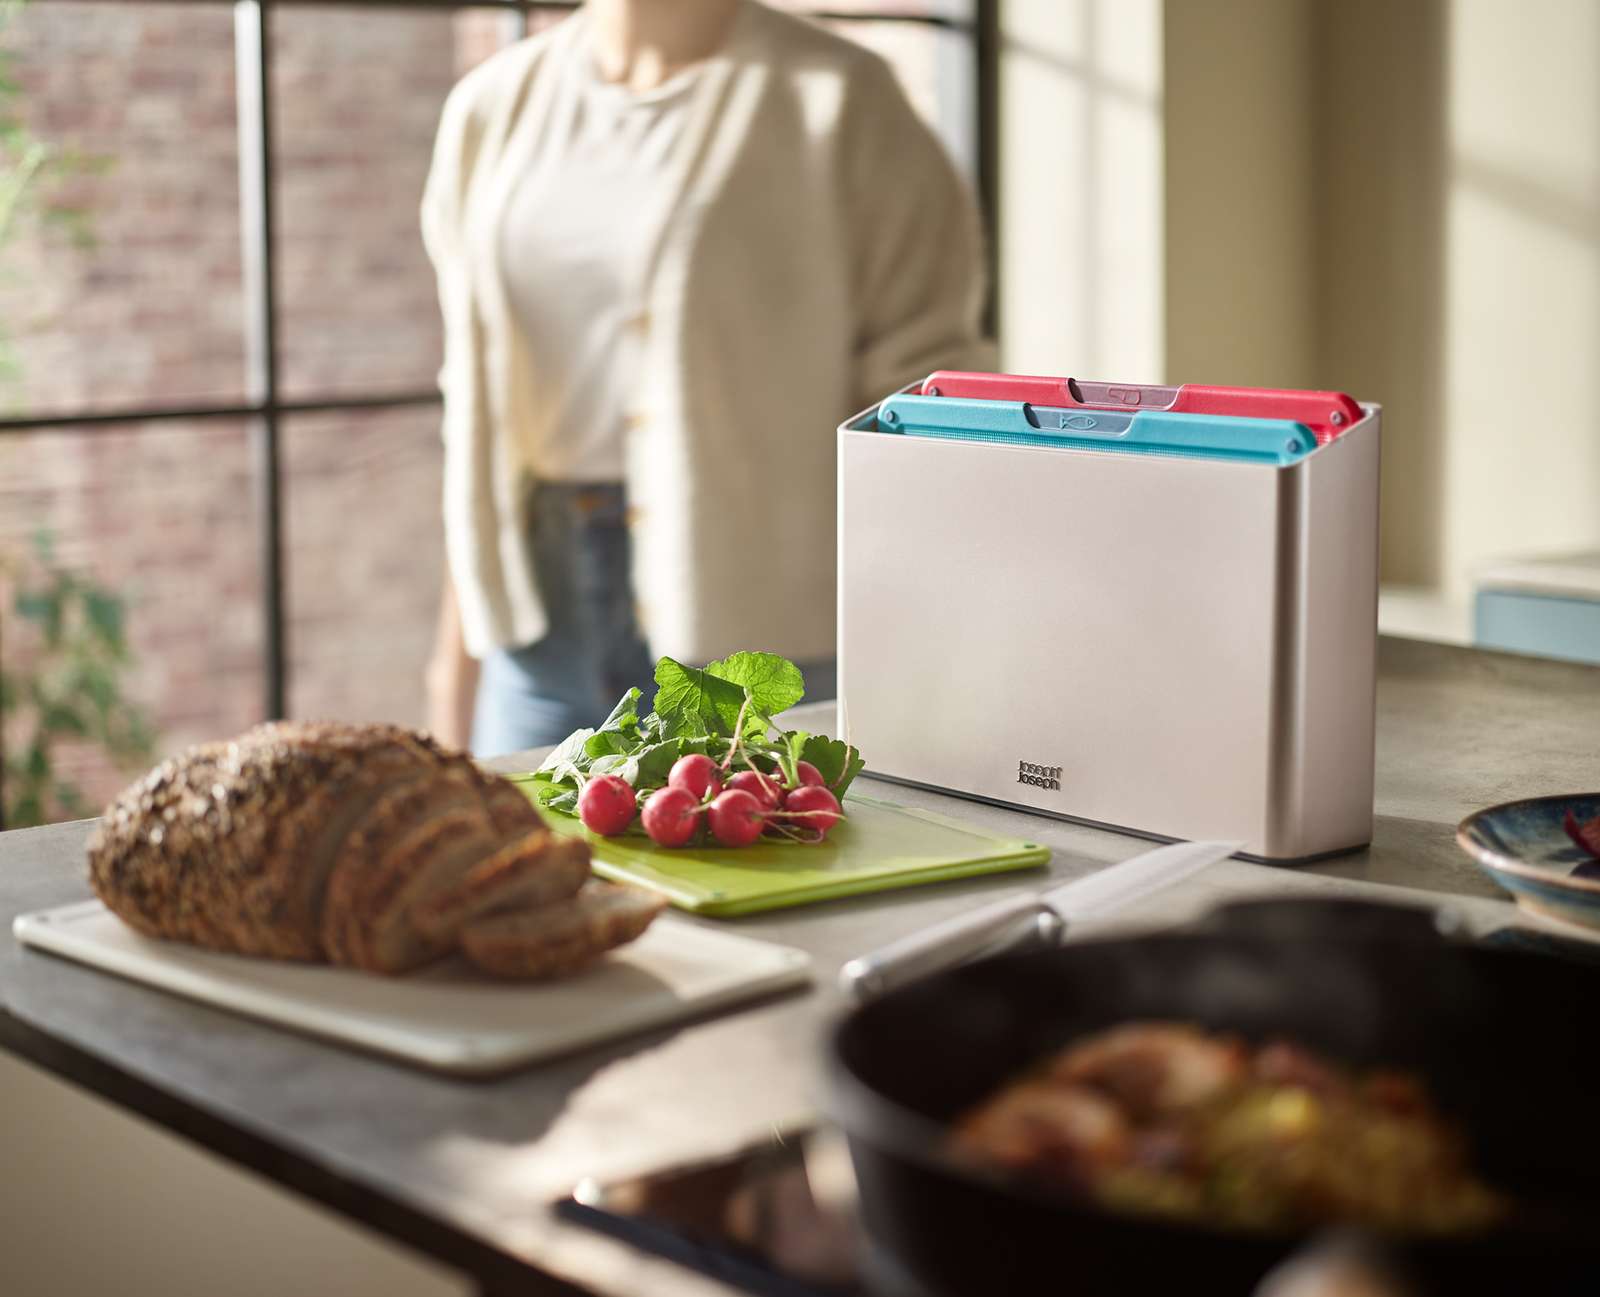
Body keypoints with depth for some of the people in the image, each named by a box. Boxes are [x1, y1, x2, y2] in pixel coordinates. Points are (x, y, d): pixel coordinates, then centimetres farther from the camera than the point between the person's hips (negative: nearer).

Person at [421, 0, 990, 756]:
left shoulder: (834, 103, -5)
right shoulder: (492, 107, 11)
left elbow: (922, 393, -7)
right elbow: (478, 391, 16)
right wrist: (457, 636, 16)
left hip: (753, 616, -4)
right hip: (541, 616, 5)